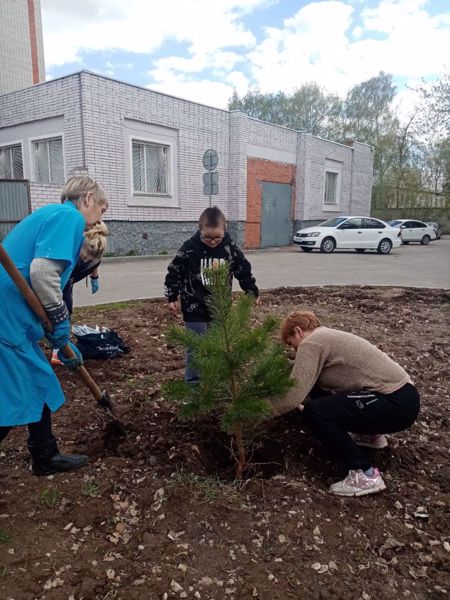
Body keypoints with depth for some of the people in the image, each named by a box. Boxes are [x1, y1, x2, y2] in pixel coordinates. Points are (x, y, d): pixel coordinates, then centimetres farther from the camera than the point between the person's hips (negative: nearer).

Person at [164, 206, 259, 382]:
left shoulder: (230, 248, -6)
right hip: (195, 308, -3)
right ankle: (193, 382, 17)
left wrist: (252, 293, 11)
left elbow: (244, 270, 6)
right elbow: (175, 272, -3)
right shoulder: (189, 248, -13)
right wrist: (172, 297, -1)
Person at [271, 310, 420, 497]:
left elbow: (294, 394, -17)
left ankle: (365, 474, -6)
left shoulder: (311, 343, -11)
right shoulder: (327, 336, 17)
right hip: (398, 393, 10)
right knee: (318, 391, 16)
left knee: (314, 413, -16)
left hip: (398, 403, -10)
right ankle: (370, 433, 26)